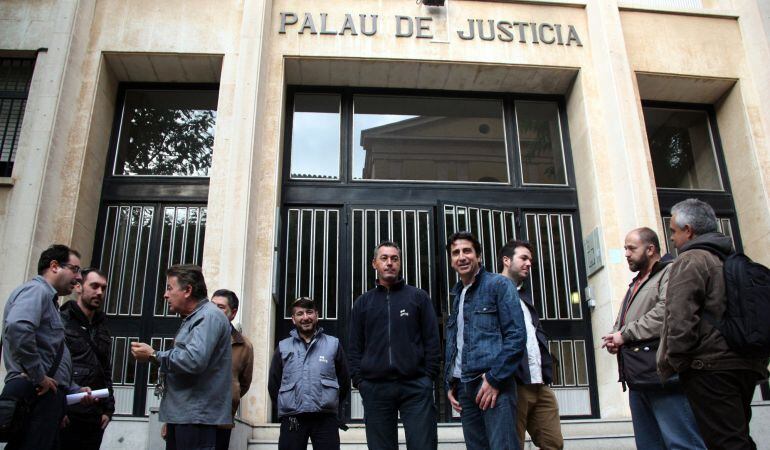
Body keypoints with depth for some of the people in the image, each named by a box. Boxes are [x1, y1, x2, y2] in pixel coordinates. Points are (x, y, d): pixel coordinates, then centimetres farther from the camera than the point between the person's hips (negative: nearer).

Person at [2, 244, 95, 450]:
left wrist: (76, 390, 19)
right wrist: (39, 376, -20)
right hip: (36, 396, -10)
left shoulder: (47, 297, 24)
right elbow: (17, 328, -28)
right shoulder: (37, 290, -6)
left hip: (45, 397, 10)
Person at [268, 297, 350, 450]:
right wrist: (286, 407, 12)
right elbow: (273, 384, 13)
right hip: (291, 419, 1)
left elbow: (344, 381, 10)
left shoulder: (333, 344, 8)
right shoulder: (283, 347, 11)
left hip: (326, 419, -1)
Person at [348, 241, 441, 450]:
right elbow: (355, 347, 12)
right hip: (375, 388, 2)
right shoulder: (362, 302, 14)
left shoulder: (418, 297, 10)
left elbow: (432, 340, 6)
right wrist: (359, 380, 1)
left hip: (416, 386, -1)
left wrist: (429, 376, -3)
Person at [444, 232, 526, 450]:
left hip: (492, 383, -6)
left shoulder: (499, 284, 0)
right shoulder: (456, 296, 20)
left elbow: (517, 335, -9)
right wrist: (450, 384, 13)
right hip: (463, 387, 7)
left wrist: (495, 379, -14)